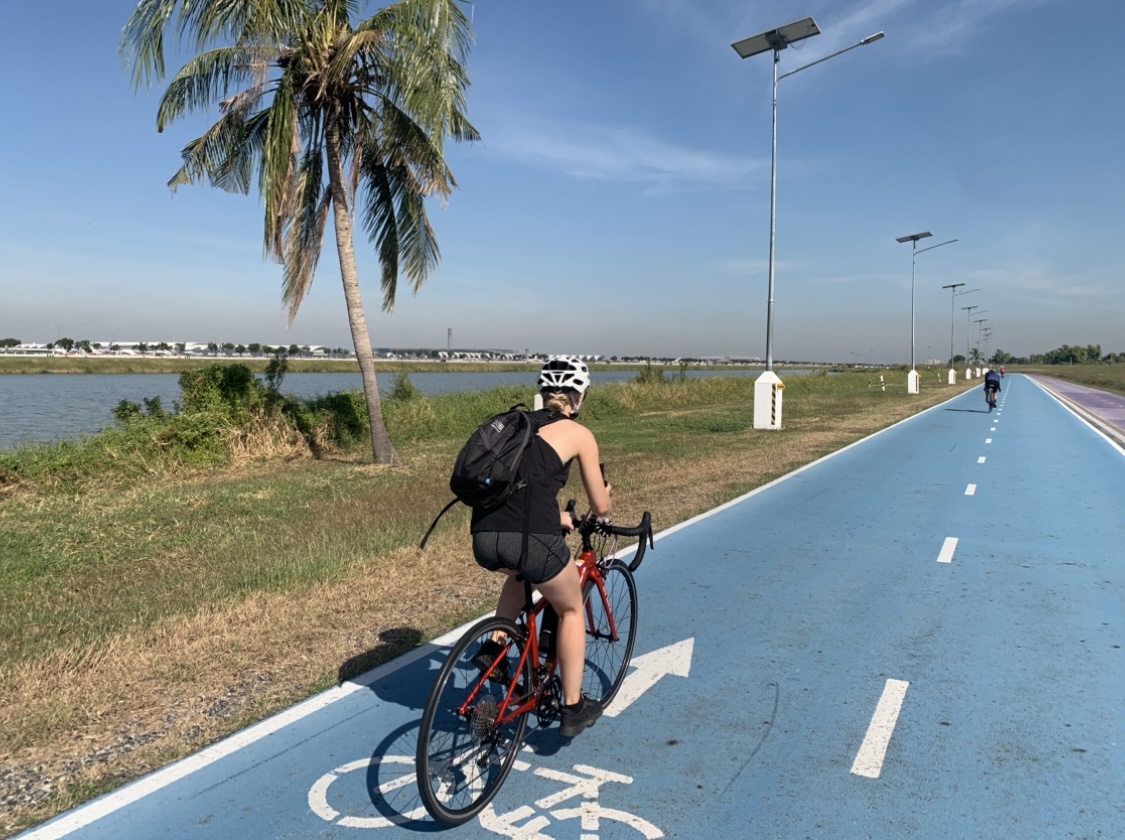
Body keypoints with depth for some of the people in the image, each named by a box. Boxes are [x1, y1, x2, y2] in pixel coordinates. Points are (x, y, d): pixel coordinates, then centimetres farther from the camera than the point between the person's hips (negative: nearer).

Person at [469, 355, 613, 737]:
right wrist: (606, 495, 39)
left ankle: (493, 646, 29)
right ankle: (573, 708, 29)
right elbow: (601, 507, 16)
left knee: (523, 572, 40)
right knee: (571, 609, 24)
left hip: (484, 538, 5)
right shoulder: (579, 433, 10)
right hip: (530, 538, -5)